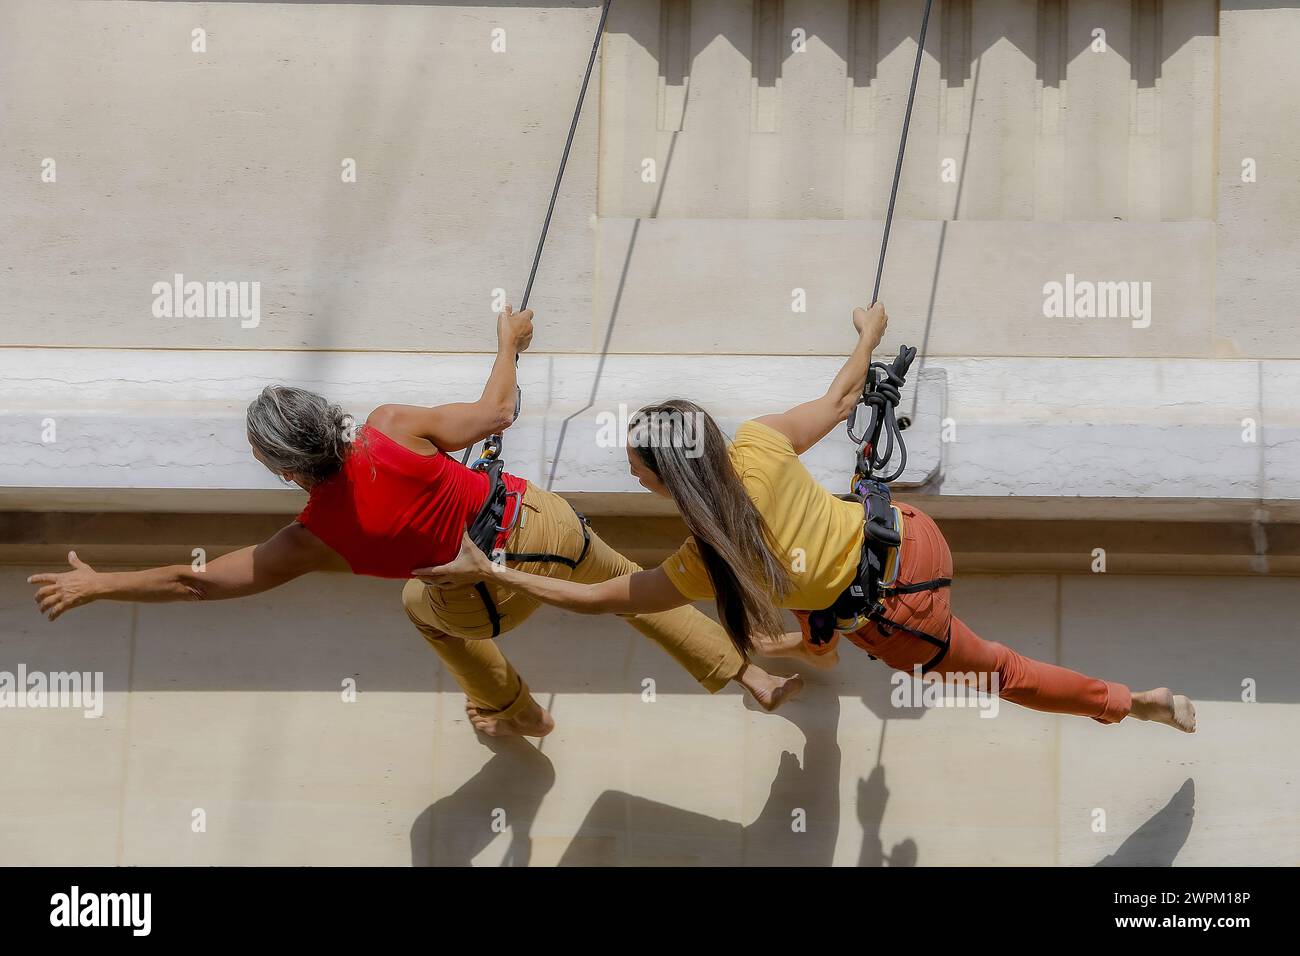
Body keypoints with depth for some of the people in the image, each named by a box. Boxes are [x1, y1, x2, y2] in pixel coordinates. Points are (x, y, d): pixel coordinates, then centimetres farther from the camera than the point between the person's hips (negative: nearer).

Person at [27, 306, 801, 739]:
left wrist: (95, 585, -8)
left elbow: (193, 582, -15)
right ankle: (758, 678, 37)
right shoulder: (394, 428, -20)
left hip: (498, 595, -1)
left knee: (424, 605, 33)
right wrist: (510, 344, 12)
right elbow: (497, 413, -7)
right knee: (628, 582, 29)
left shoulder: (316, 540, -20)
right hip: (545, 524, 1)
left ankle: (518, 714, 54)